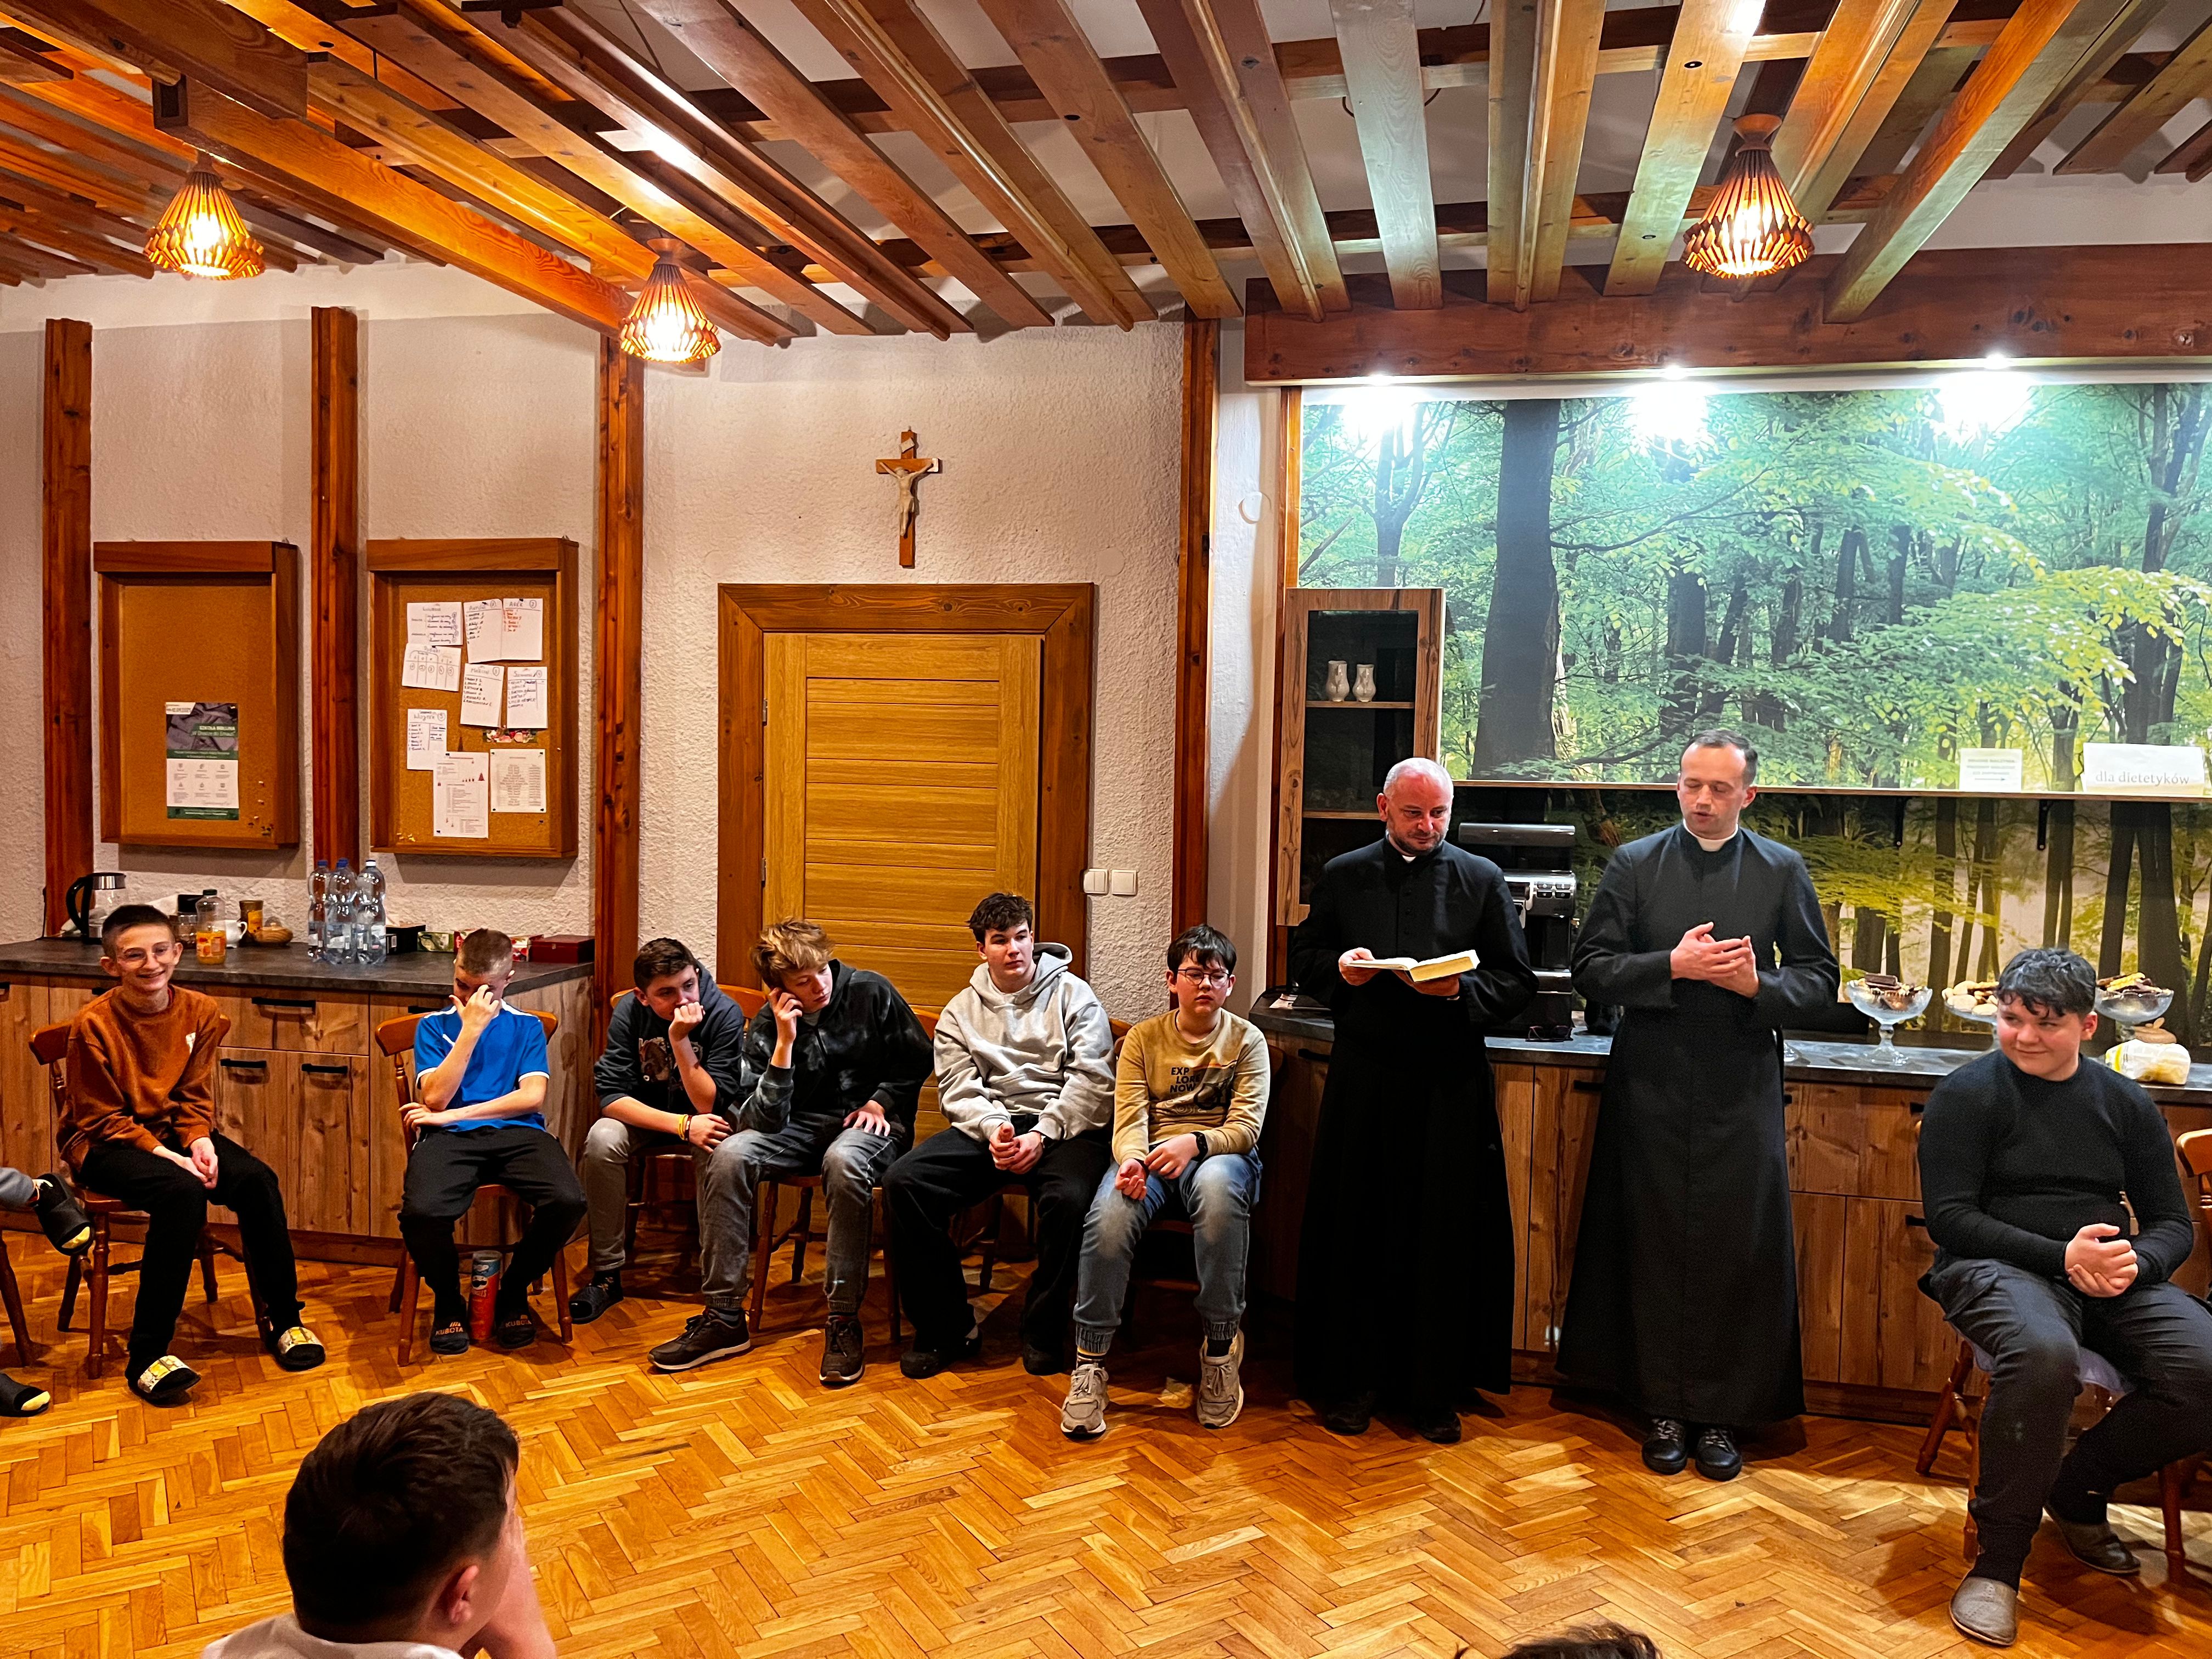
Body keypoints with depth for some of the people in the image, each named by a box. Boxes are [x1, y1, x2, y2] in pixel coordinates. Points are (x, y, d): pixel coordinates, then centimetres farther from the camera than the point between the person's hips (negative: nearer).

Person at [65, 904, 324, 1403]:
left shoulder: (199, 1012, -3)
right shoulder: (94, 1025, -16)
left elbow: (195, 1096, 4)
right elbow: (103, 1119, -12)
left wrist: (199, 1140, -16)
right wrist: (163, 1155, -23)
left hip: (174, 1130, 5)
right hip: (104, 1144, -5)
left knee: (257, 1179, -20)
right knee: (181, 1190, -34)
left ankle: (282, 1318, -4)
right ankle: (147, 1356, -26)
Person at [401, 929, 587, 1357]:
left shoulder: (527, 1027, 16)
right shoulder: (434, 1026, 14)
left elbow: (532, 1096, 1)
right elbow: (436, 1097, -1)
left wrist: (453, 1115, -4)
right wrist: (471, 1029, -6)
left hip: (517, 1133, 1)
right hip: (449, 1139, -1)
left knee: (568, 1201, -31)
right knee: (422, 1211, -36)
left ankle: (513, 1292, 1)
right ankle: (448, 1301, 0)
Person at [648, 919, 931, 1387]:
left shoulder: (871, 992, -7)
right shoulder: (766, 1028, -4)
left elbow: (917, 1059, 6)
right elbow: (768, 1121, -13)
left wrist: (880, 1103, -8)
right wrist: (785, 1044, -21)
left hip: (869, 1121, -3)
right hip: (803, 1125, 3)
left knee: (844, 1161, -39)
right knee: (728, 1157, -24)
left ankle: (844, 1319, -30)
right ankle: (724, 1317, -17)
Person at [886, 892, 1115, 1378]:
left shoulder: (1073, 995, 6)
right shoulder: (961, 1011, 15)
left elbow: (1093, 1079, -4)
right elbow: (957, 1088, 6)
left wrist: (1042, 1135, -16)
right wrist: (993, 1129, -15)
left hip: (1063, 1127, -3)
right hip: (988, 1126, 3)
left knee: (1068, 1197, -36)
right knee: (903, 1182, -20)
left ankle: (1043, 1330, -10)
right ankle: (948, 1327, -7)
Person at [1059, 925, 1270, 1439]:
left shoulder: (1247, 1040, 7)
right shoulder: (1143, 1039, 12)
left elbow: (1246, 1126, -4)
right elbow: (1129, 1118, 0)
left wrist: (1195, 1144, -25)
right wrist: (1131, 1160, -24)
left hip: (1217, 1154, -1)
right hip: (1151, 1153, 1)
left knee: (1219, 1186, -40)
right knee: (1110, 1211, -34)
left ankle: (1221, 1348, -25)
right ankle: (1089, 1362, -24)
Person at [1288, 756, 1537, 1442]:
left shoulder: (1482, 879, 5)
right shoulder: (1342, 876, 7)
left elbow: (1518, 982, 4)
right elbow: (1303, 956, 15)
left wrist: (1461, 990, -15)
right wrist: (1339, 968, -7)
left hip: (1449, 1084, 0)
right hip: (1362, 1081, 1)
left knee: (1443, 1236, 5)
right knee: (1355, 1230, 6)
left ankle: (1433, 1388, 19)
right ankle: (1349, 1380, 20)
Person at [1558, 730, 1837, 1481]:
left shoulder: (1782, 871, 5)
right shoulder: (1634, 864, 3)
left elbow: (1819, 978, 5)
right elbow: (1591, 968, -1)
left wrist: (1757, 984, -15)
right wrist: (1674, 967, -16)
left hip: (1742, 1092, 0)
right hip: (1651, 1087, 0)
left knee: (1738, 1250, 3)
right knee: (1654, 1244, 6)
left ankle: (1721, 1413, 17)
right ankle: (1664, 1409, 19)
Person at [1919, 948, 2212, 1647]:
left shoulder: (2126, 1104, 13)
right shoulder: (1966, 1093, 0)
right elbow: (1949, 1216, -7)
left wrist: (2138, 1262, -12)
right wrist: (2059, 1256, -19)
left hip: (2113, 1275, 5)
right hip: (1997, 1267, -5)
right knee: (2043, 1353, -39)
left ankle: (2078, 1488, 4)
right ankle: (1998, 1560, -21)